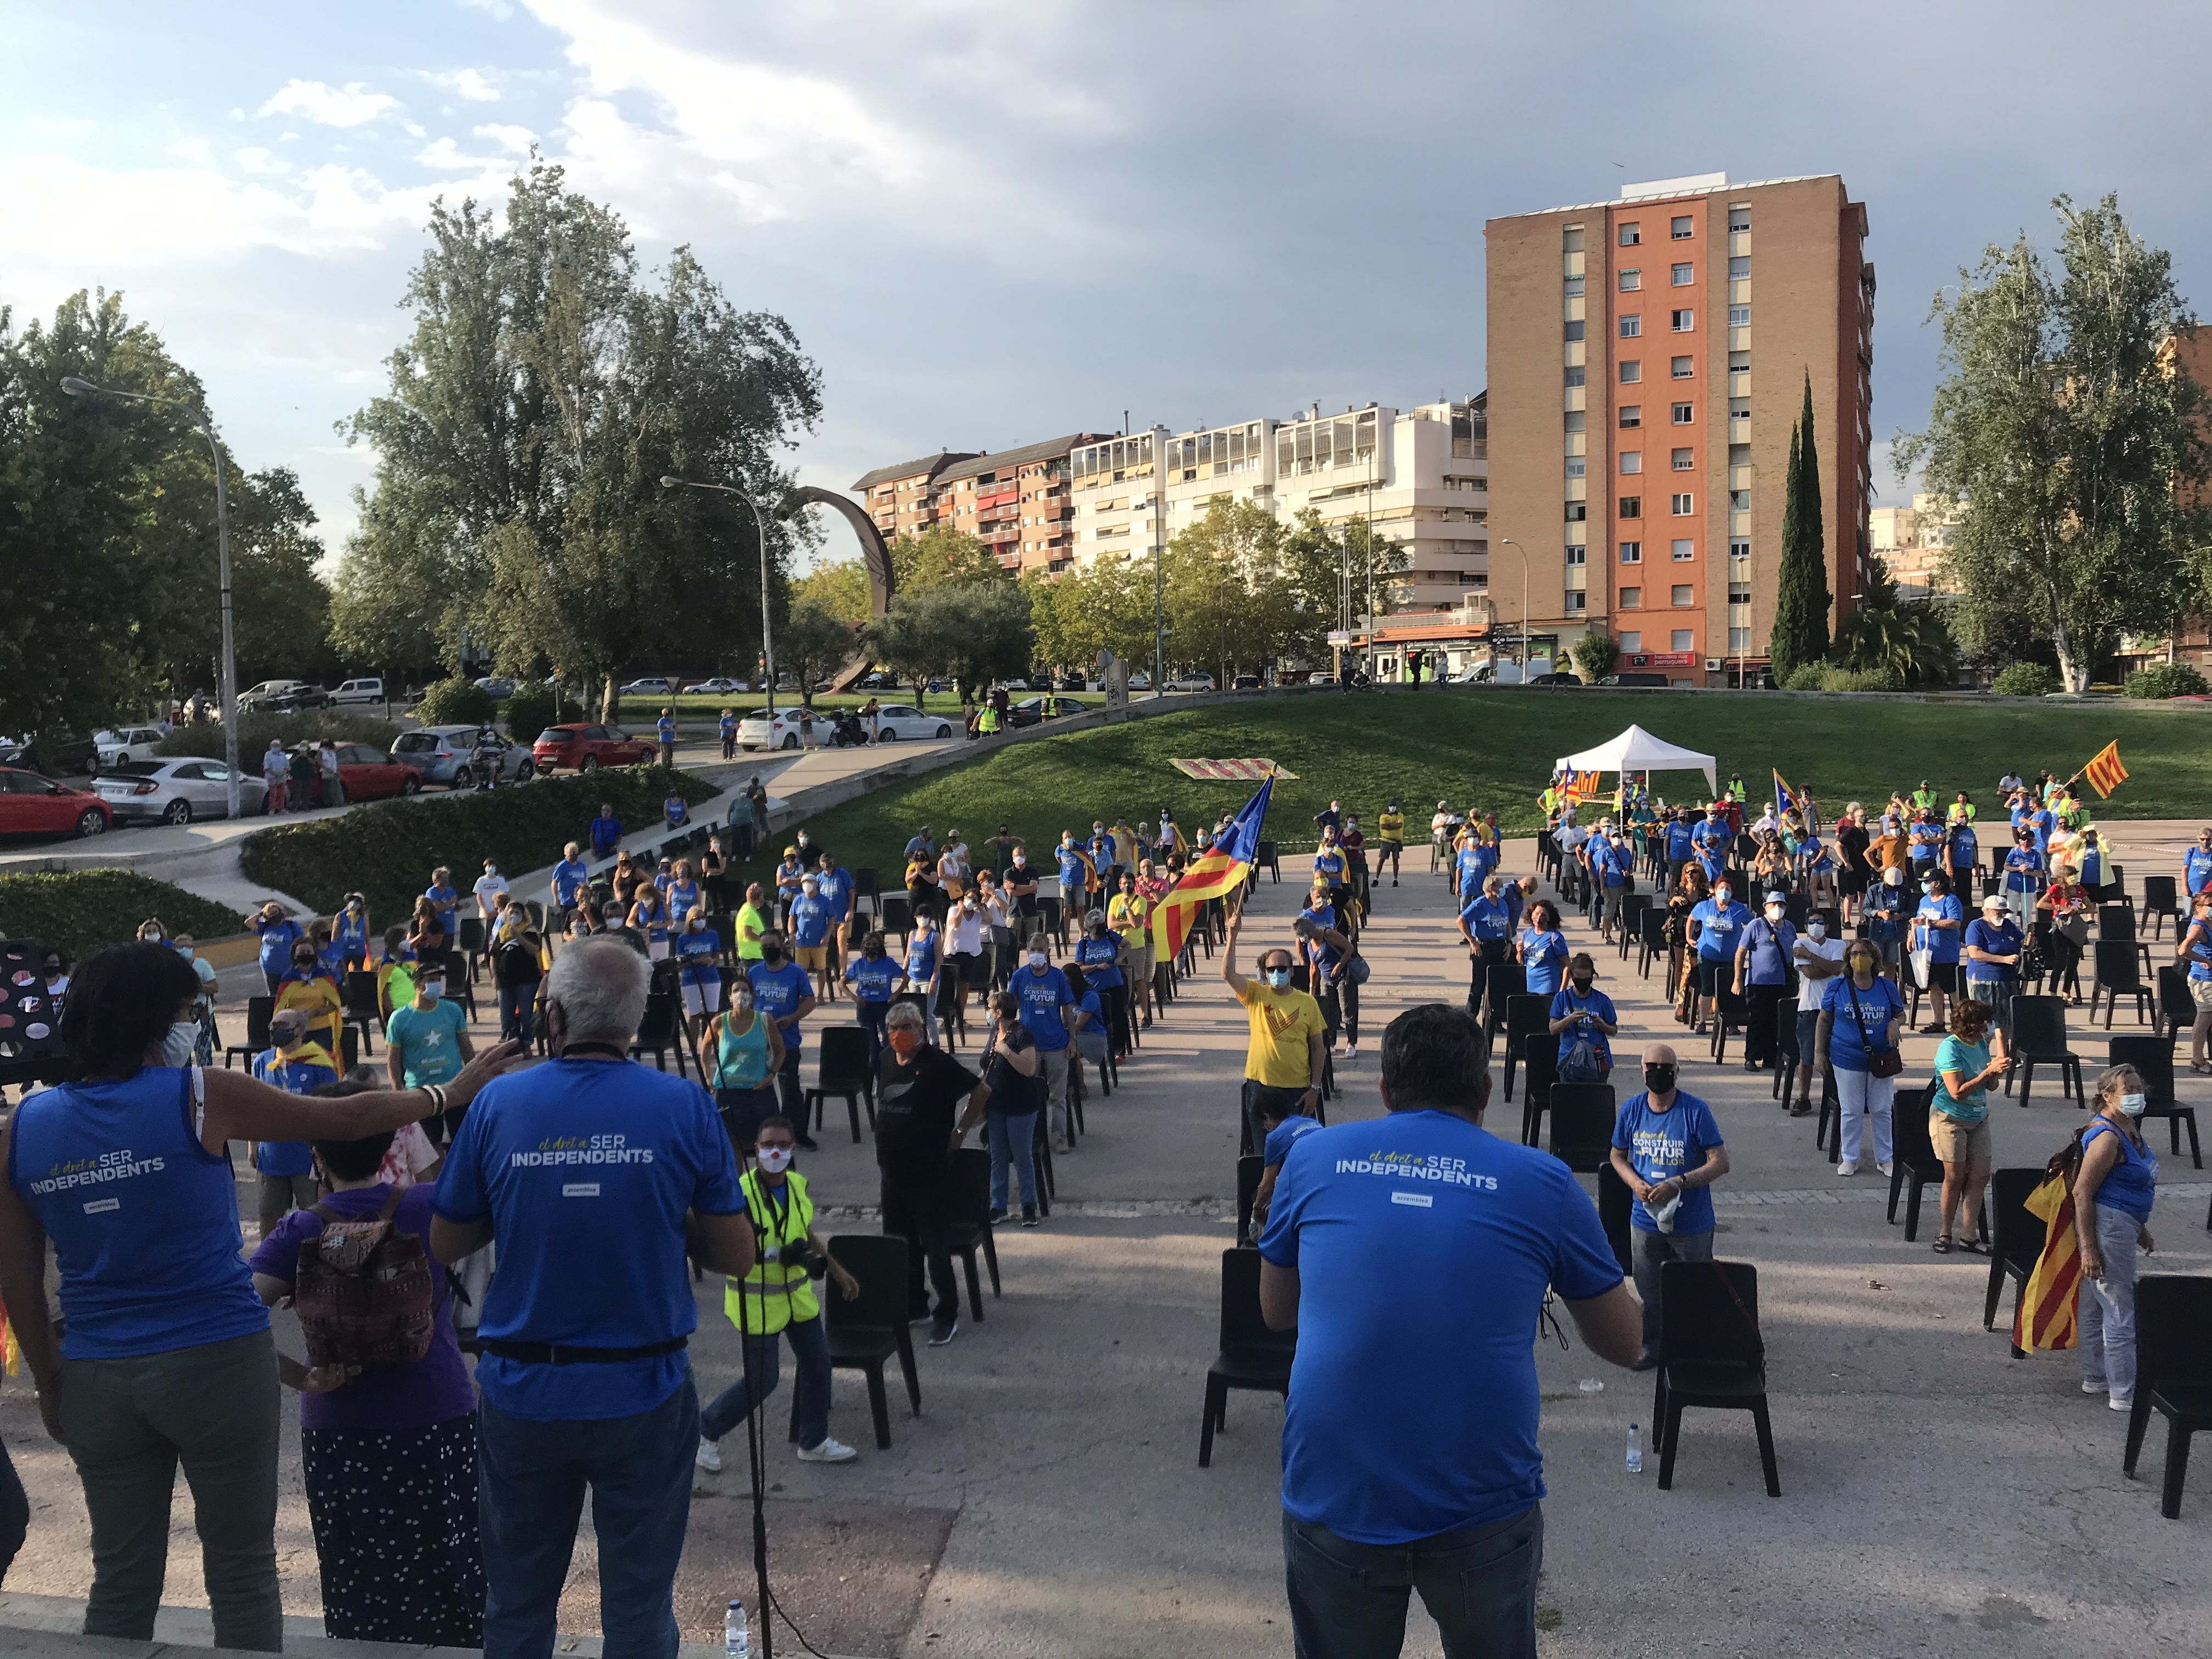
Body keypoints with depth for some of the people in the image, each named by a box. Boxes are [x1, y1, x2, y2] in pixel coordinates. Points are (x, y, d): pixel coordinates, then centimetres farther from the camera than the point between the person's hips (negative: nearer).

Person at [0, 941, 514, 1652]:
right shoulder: (200, 1096, -12)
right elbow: (347, 1119, -2)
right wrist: (448, 1093, 13)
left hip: (98, 1380, 5)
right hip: (217, 1362, -4)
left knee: (121, 1583, 16)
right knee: (242, 1576, 9)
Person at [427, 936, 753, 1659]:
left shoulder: (498, 1103, -6)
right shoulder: (685, 1105, -9)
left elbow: (444, 1245, 4)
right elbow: (737, 1256, -5)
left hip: (522, 1393, 1)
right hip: (642, 1394, -1)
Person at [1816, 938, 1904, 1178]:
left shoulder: (1887, 987, 3)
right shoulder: (1837, 986, -1)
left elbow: (1901, 1015, 15)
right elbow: (1824, 1020, 4)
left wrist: (1895, 1024, -9)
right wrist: (1819, 1051, 0)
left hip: (1881, 1059, 1)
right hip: (1848, 1058, -1)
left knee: (1882, 1111, 8)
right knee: (1851, 1112, 5)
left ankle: (1884, 1158, 22)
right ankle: (1850, 1158, 17)